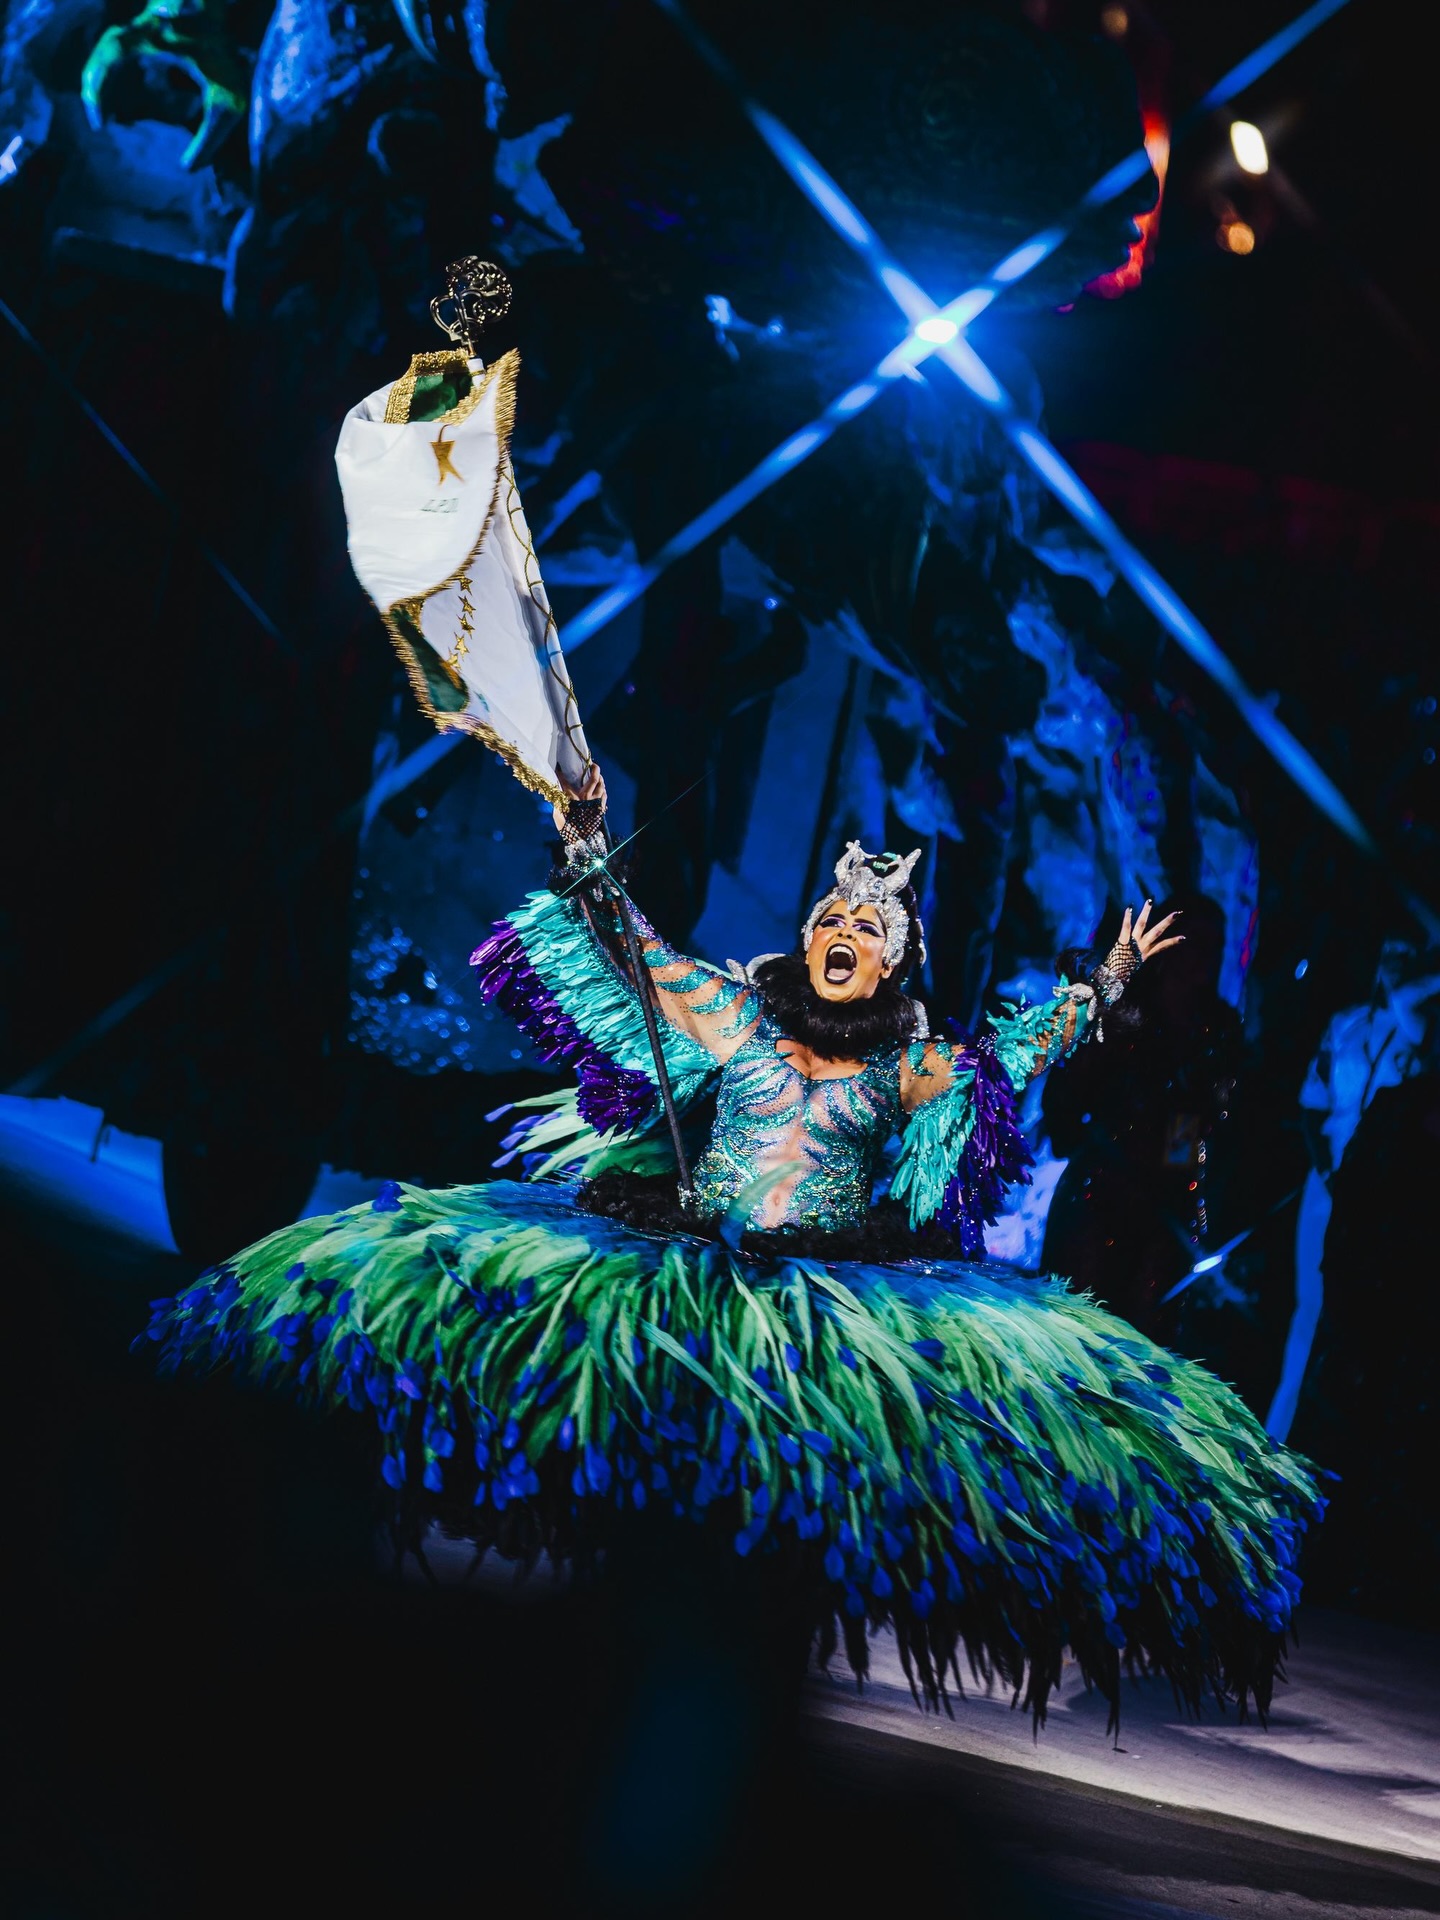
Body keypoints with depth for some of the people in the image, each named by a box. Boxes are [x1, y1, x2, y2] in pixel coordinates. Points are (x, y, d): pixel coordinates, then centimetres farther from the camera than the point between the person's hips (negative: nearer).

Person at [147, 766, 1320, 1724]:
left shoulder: (913, 1064, 13)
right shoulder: (734, 1011, 12)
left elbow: (1019, 1049, 18)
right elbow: (632, 948, 15)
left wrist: (1104, 986, 16)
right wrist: (587, 850, 10)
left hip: (842, 1288, 1)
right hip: (686, 1257, 0)